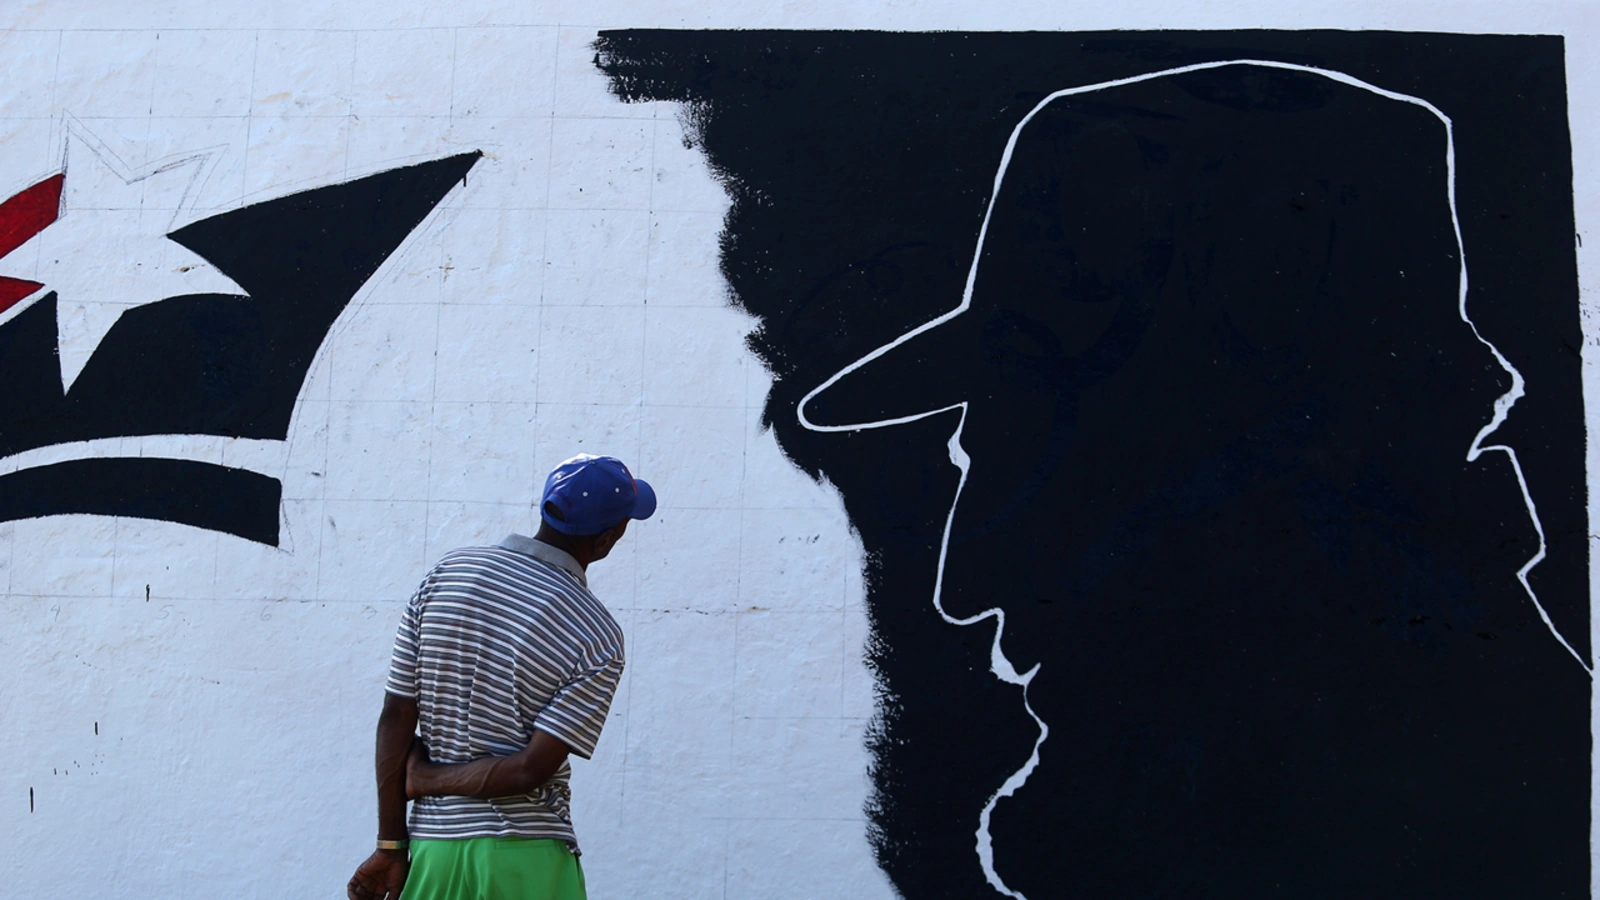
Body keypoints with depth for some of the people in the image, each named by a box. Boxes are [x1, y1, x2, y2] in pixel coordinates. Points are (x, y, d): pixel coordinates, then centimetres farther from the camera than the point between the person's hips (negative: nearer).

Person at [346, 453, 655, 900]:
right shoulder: (598, 637, -9)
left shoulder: (447, 572, 2)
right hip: (529, 862, -4)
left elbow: (395, 717, 0)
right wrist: (426, 779, -2)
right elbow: (531, 769, -16)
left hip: (432, 849, 4)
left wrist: (390, 846, 6)